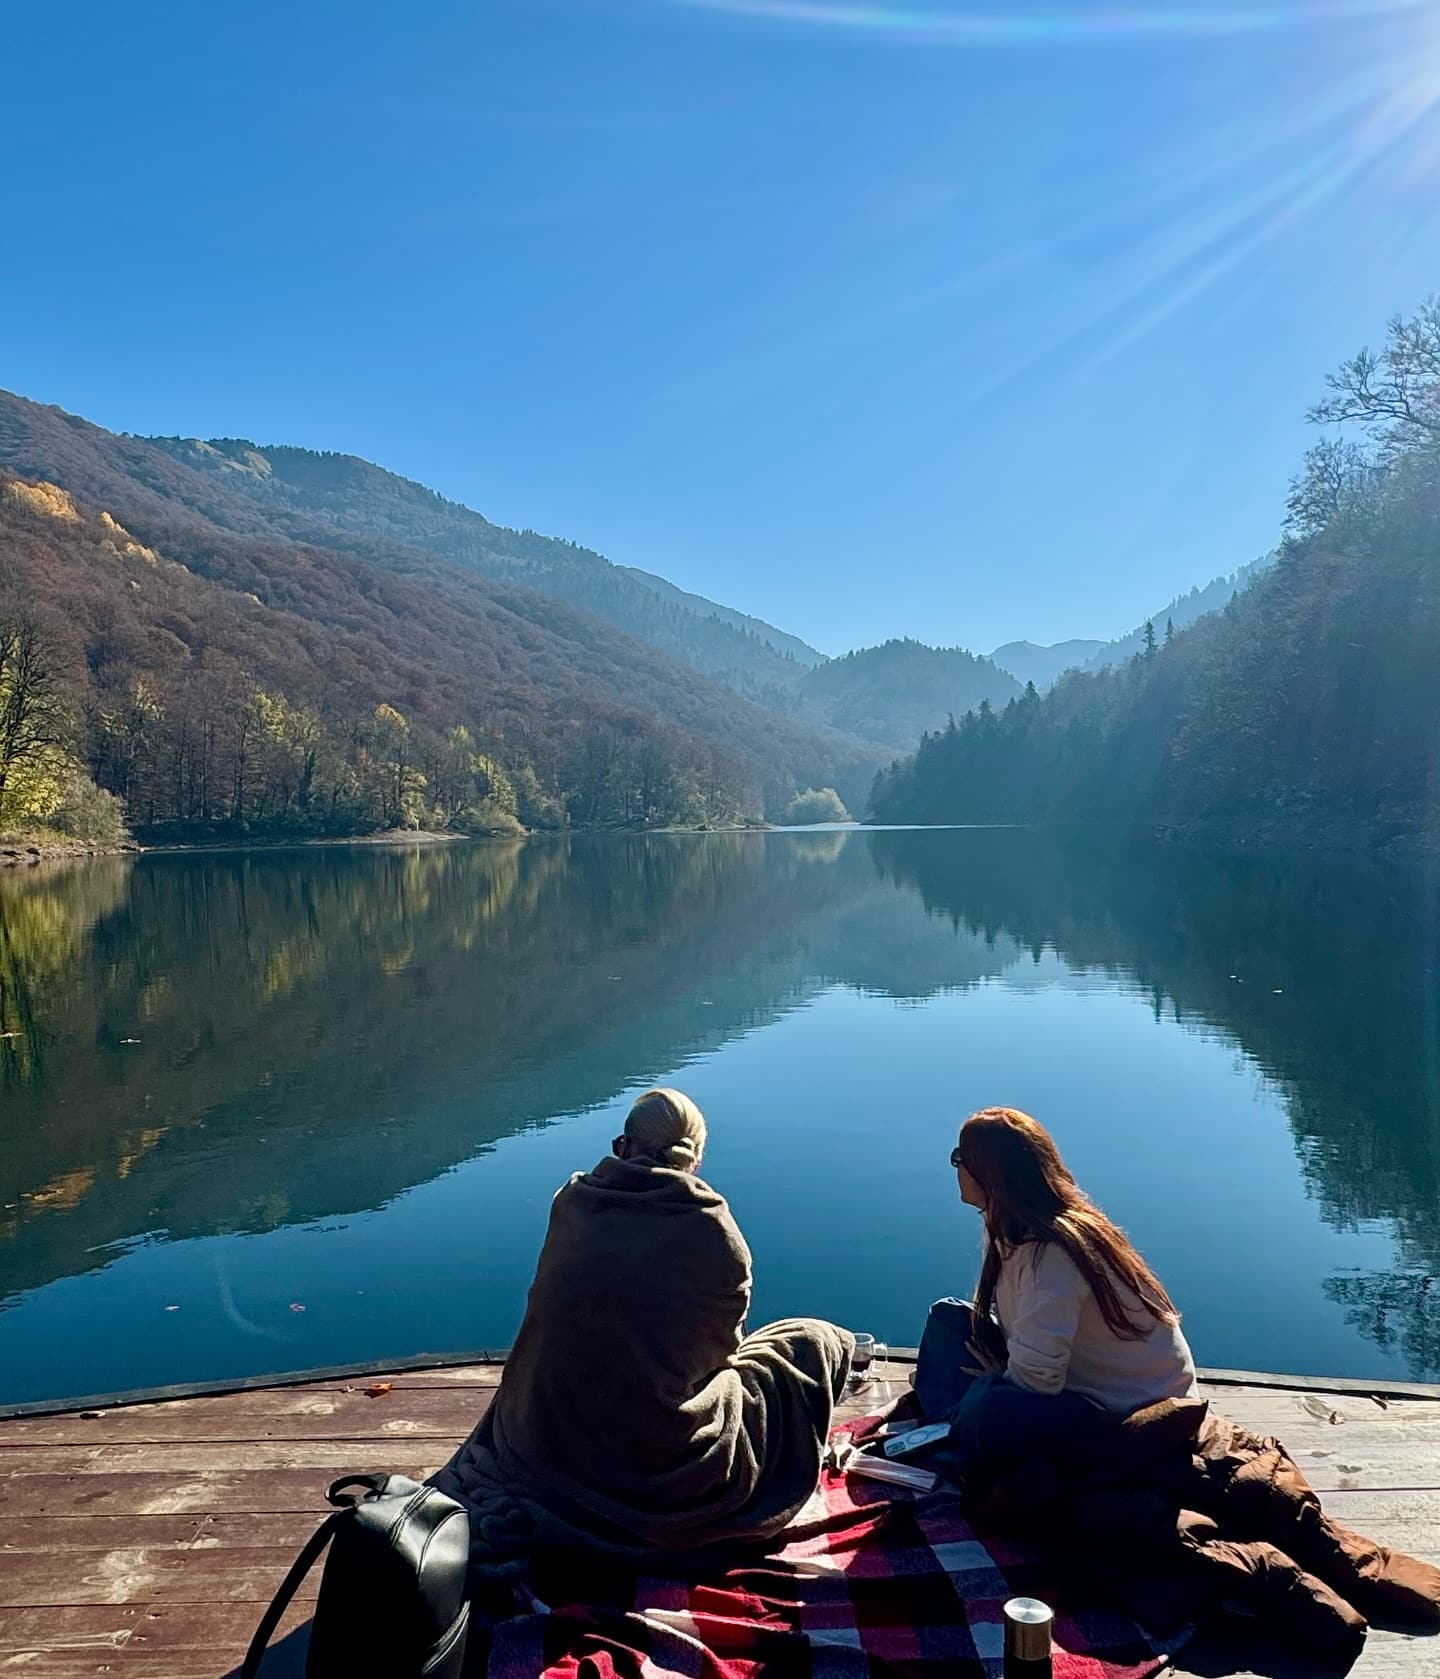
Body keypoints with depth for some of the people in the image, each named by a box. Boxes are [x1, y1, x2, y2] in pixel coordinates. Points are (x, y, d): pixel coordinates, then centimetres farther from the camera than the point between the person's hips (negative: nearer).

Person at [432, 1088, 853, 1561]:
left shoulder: (570, 1203, -6)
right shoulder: (715, 1236, -15)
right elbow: (720, 1349, 1)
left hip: (540, 1442, 5)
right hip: (656, 1465, -5)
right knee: (820, 1343, 11)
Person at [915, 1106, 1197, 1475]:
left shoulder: (1051, 1252, -30)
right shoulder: (1010, 1228, -2)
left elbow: (1035, 1378, -30)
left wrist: (994, 1380, -11)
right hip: (1077, 1373, 9)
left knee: (989, 1411, -34)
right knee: (948, 1317, 5)